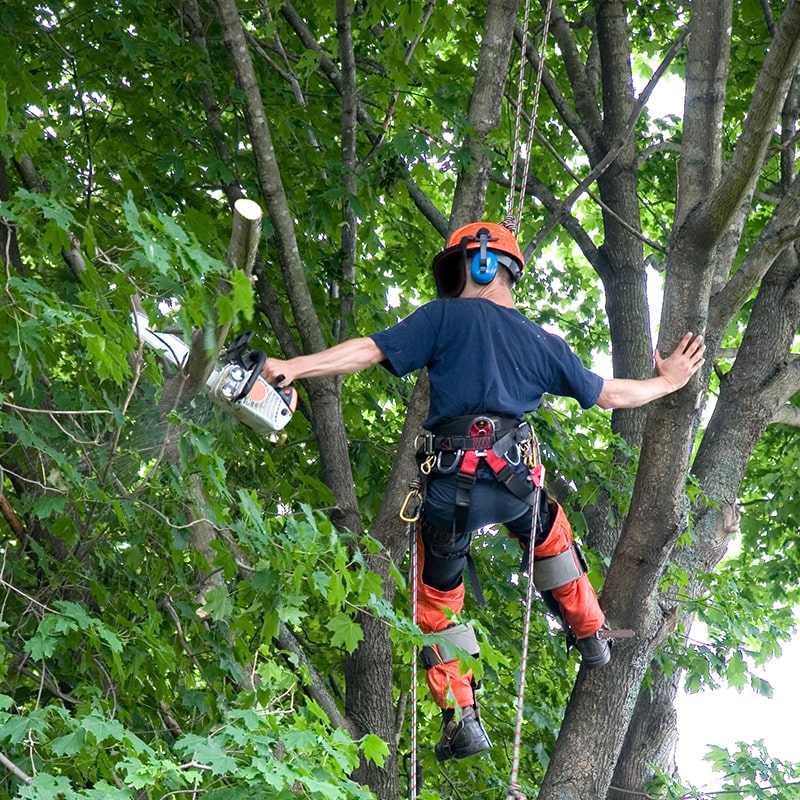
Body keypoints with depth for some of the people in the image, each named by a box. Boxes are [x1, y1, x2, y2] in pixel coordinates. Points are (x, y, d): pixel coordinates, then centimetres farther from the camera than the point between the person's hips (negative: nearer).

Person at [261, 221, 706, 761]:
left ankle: (463, 721, 11)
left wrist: (293, 367, -8)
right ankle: (591, 637, 46)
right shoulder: (542, 342, 15)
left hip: (451, 485, -3)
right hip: (514, 483, 4)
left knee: (437, 601, 16)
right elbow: (608, 394, 24)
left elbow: (371, 351, -7)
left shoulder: (447, 317, 3)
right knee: (549, 531, 38)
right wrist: (668, 382, 42)